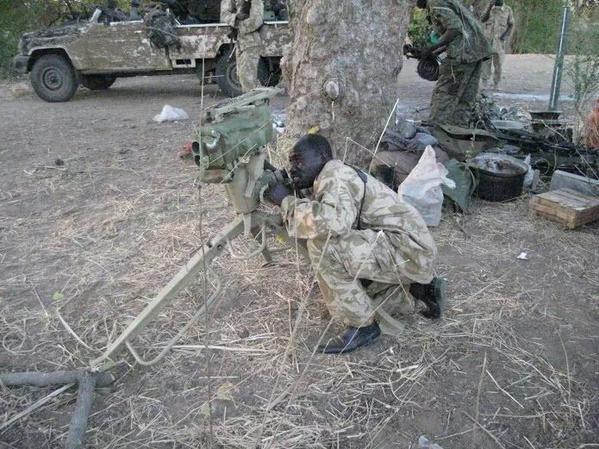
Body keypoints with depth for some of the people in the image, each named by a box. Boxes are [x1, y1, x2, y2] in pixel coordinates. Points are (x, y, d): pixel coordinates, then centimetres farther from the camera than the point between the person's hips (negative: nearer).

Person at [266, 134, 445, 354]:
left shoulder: (335, 175, -14)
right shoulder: (326, 183, 18)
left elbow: (335, 221, -34)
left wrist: (287, 201, -21)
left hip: (409, 247, -10)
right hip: (403, 250, 10)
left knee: (323, 244, -23)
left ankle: (362, 326, -8)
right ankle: (421, 288, 21)